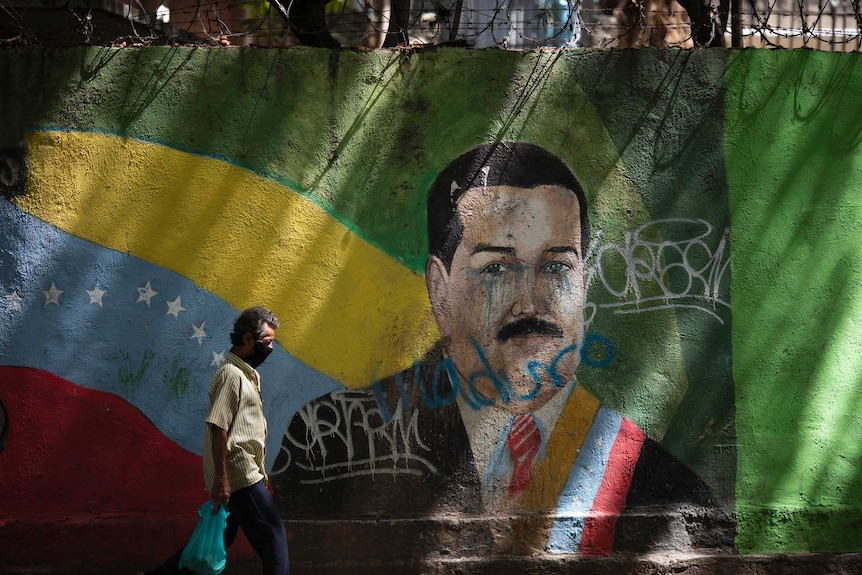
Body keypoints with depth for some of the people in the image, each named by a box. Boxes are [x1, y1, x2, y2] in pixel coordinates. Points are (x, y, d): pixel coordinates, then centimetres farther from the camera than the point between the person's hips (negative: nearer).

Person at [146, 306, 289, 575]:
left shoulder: (247, 374, 15)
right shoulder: (232, 375, -15)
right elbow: (218, 428, -21)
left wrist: (260, 472, 21)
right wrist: (221, 479, -24)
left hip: (246, 474, 10)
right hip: (238, 475, -10)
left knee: (220, 538, 15)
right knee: (273, 535, -3)